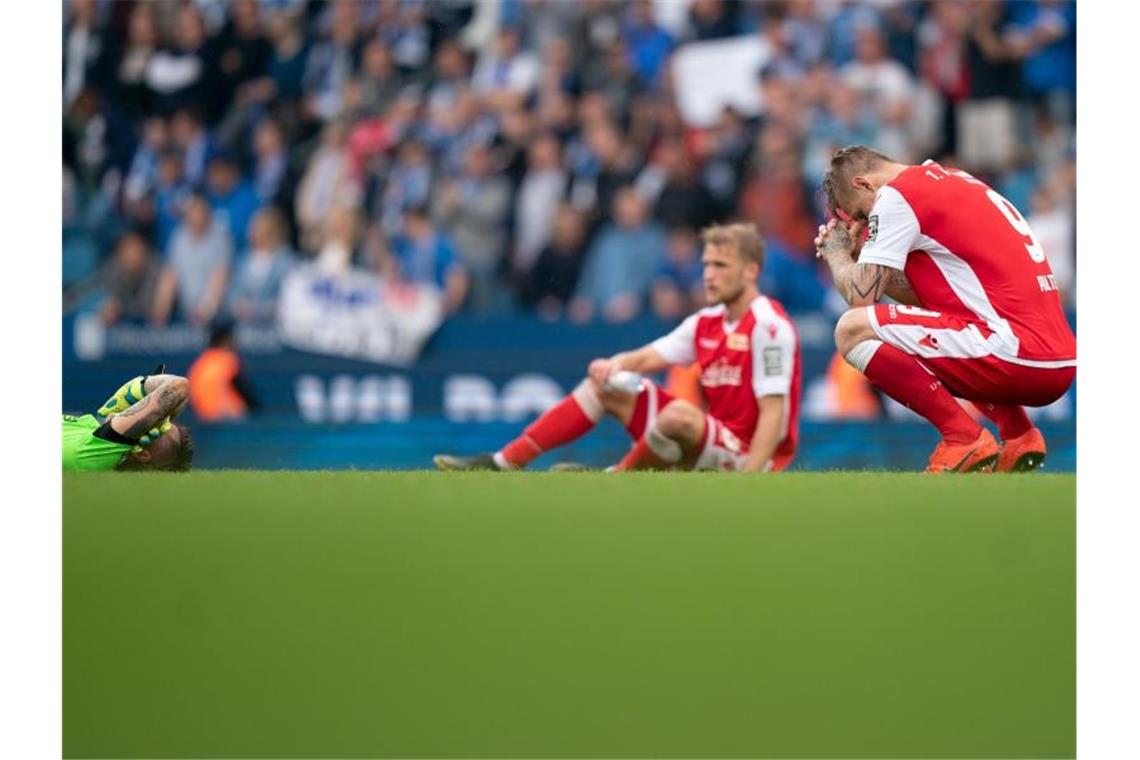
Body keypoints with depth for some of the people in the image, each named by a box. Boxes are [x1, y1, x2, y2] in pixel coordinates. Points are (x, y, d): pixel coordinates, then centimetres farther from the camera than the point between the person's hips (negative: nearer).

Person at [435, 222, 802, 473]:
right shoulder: (707, 322, 10)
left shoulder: (769, 326, -17)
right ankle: (501, 463, 4)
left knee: (679, 413, -38)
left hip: (746, 457, -9)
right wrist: (613, 365, -16)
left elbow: (774, 412, -24)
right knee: (606, 383, 9)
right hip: (710, 442, 9)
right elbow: (643, 359, 8)